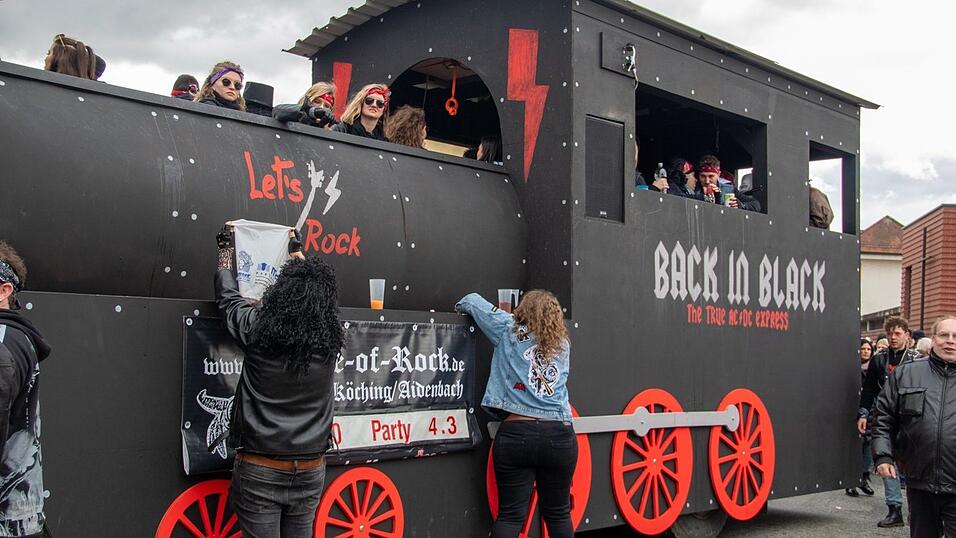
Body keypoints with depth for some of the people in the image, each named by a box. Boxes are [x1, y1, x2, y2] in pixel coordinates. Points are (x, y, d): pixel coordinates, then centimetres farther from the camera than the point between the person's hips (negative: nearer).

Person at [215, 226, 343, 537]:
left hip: (260, 470, -3)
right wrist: (297, 252, 36)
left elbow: (228, 297, 9)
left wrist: (226, 250, 26)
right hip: (310, 471, 3)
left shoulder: (258, 329, -12)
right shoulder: (329, 339, -3)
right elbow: (315, 296, 18)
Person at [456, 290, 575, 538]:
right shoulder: (563, 345, 14)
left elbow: (472, 300, 15)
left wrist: (462, 307, 37)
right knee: (558, 515, 14)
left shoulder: (510, 332, 6)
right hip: (560, 436, 3)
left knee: (510, 516, -1)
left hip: (516, 434, -2)